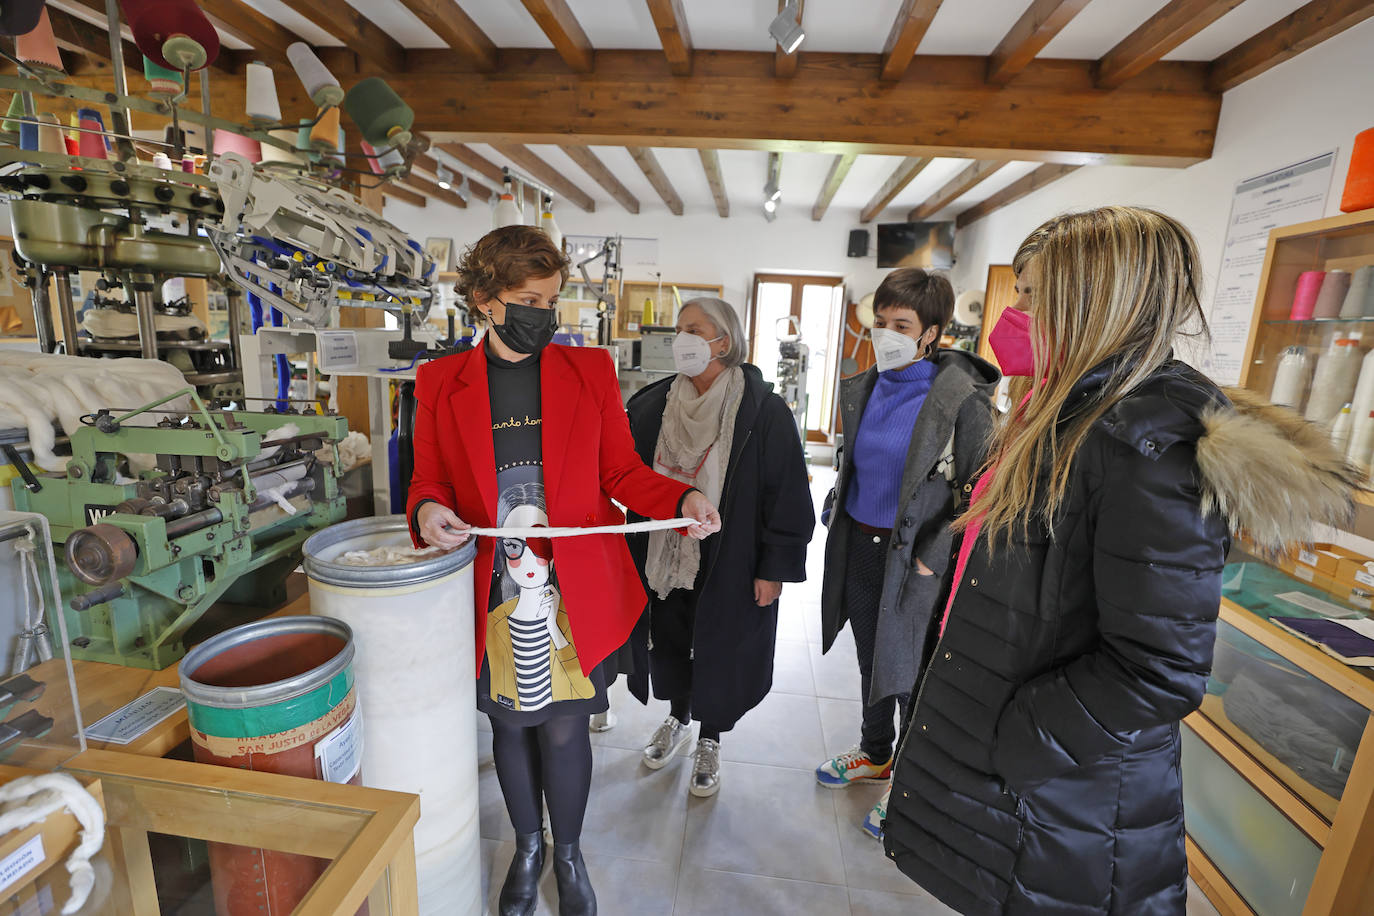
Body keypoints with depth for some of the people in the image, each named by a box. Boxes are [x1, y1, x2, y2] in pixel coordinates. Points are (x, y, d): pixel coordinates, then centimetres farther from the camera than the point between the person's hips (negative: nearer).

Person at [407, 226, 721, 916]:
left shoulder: (590, 371, 0)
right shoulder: (440, 382, 2)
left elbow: (622, 472, 2)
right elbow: (429, 479, 8)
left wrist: (682, 500, -14)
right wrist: (427, 510, -15)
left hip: (575, 591, -1)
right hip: (493, 592, 1)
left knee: (563, 729, 10)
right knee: (510, 724, 18)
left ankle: (568, 854, 42)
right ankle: (527, 846, 48)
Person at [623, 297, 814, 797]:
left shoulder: (764, 411, -14)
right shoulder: (652, 405, -1)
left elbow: (788, 495, -11)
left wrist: (774, 567, -11)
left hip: (729, 562, -4)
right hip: (664, 554, 4)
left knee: (718, 648, 12)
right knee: (668, 638, 19)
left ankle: (709, 740, 40)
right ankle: (678, 719, 47)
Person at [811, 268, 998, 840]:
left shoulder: (962, 399, -15)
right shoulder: (863, 388, 5)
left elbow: (978, 491, -13)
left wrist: (931, 558, -15)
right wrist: (840, 513, 11)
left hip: (914, 556, -6)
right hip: (859, 545, 6)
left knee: (909, 672, 8)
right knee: (870, 659, 21)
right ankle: (875, 754, 45)